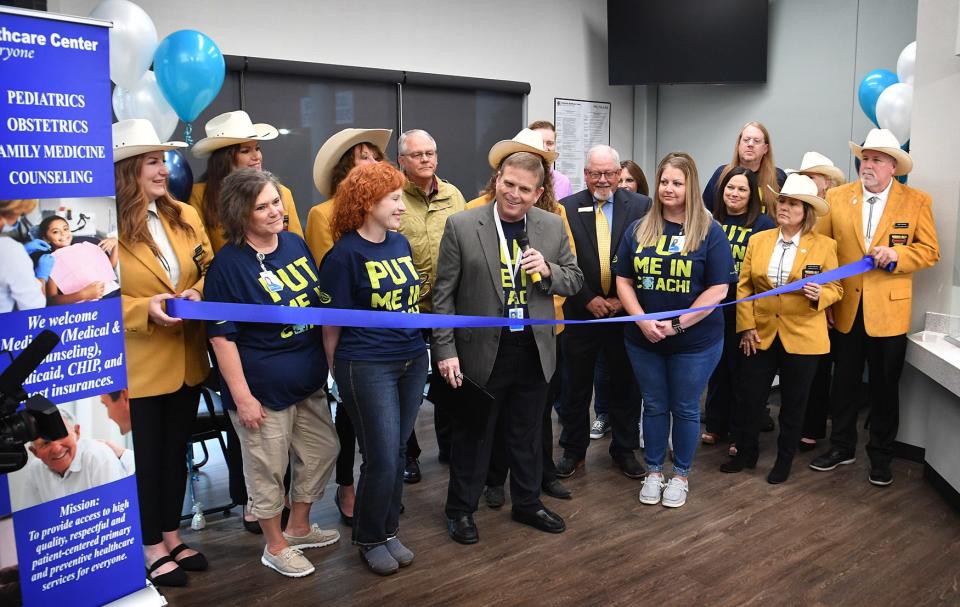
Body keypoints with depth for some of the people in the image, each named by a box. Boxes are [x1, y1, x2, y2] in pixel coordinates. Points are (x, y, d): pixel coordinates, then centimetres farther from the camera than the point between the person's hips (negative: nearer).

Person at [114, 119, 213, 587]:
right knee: (145, 458, 10)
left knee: (175, 453, 19)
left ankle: (172, 537, 37)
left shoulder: (186, 216, 4)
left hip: (186, 362, 6)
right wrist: (144, 309, -26)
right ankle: (151, 548, 29)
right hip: (137, 368, -6)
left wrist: (198, 294, -13)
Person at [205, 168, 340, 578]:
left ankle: (298, 527, 40)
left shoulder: (295, 243, 2)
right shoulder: (228, 264, -16)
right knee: (268, 468, 8)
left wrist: (329, 360, 14)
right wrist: (242, 395, -17)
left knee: (323, 451, 18)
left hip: (308, 380, 7)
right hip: (263, 388, -7)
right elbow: (222, 335, -16)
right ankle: (275, 545, 31)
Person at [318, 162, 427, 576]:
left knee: (397, 453, 14)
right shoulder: (345, 254, -11)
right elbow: (333, 322, -6)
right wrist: (337, 371, 0)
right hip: (367, 367, -6)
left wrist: (420, 348, 14)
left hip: (412, 362, 6)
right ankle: (369, 539, 23)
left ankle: (389, 531, 31)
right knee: (382, 458, 0)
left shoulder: (401, 243, 8)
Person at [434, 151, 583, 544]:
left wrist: (548, 271, -14)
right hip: (481, 351, -3)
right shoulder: (461, 226, -9)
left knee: (527, 434, 18)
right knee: (472, 434, 12)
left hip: (533, 350, 3)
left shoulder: (553, 226, 1)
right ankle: (460, 509, 30)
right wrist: (446, 350, -11)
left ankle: (527, 503, 38)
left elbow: (575, 281, 7)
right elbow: (444, 294, -8)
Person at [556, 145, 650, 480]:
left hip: (626, 311, 1)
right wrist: (588, 299, -10)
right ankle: (573, 449, 27)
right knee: (576, 386, 10)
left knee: (626, 385, 12)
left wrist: (623, 300, -9)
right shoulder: (567, 208, -3)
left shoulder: (641, 206, -1)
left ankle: (624, 449, 29)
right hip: (581, 311, 0)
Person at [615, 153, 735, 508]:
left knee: (685, 409, 11)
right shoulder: (639, 229, 3)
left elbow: (718, 289, -10)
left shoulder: (709, 231, -6)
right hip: (643, 338, 3)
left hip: (694, 341, -2)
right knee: (654, 406, 14)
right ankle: (653, 471, 30)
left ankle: (681, 475, 28)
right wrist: (643, 321, -12)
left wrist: (677, 324, -16)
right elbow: (624, 281, 3)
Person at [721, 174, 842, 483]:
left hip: (802, 338, -2)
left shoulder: (824, 245, -3)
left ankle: (784, 461, 28)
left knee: (793, 404, 11)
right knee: (748, 397, 6)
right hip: (761, 335, 2)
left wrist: (819, 295, -22)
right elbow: (744, 287, 3)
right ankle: (745, 453, 26)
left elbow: (835, 289, 1)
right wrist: (747, 327, -4)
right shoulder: (758, 240, 4)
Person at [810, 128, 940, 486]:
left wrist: (895, 255, -20)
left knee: (885, 387, 9)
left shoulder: (917, 201, -1)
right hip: (846, 310, 2)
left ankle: (880, 456, 25)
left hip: (888, 311, -1)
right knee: (843, 384, 12)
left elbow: (929, 251, -1)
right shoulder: (837, 197, 3)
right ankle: (842, 447, 28)